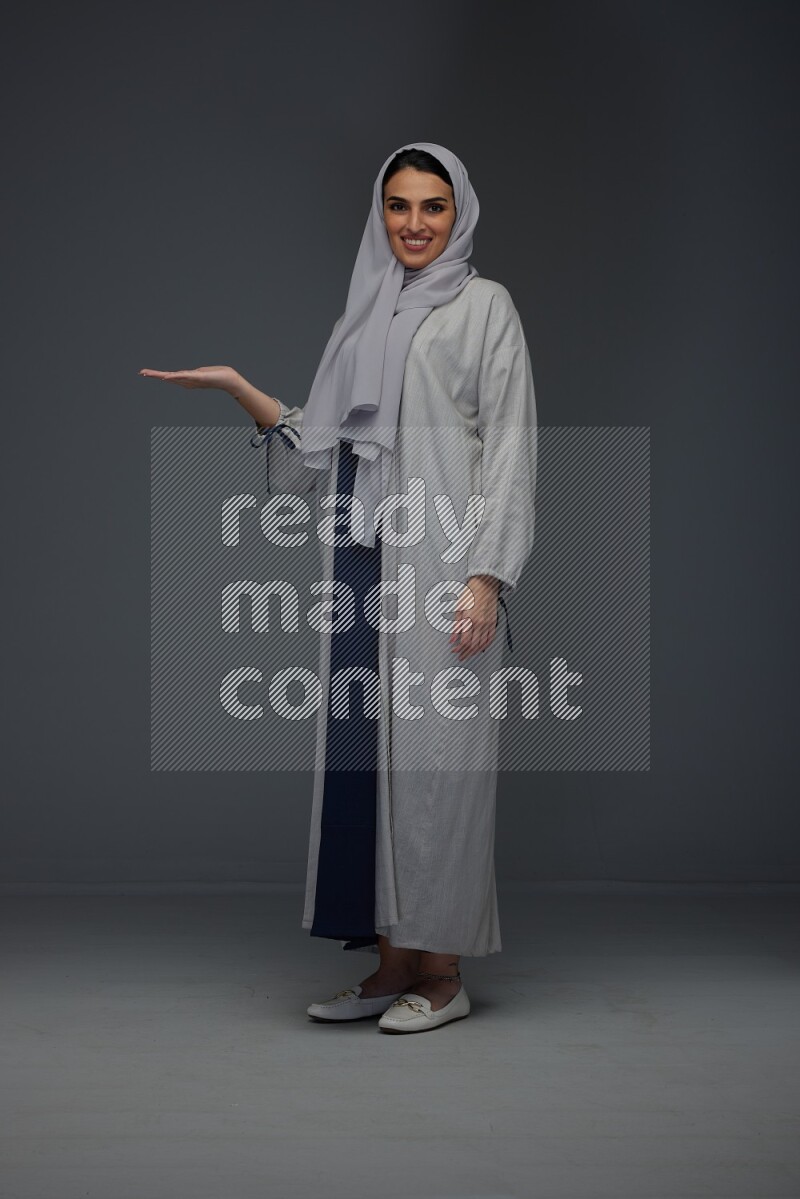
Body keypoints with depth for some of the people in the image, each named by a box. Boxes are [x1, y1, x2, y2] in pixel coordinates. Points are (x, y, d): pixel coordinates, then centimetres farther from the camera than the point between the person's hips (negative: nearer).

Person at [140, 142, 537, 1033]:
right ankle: (393, 961, 12)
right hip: (363, 560, 6)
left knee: (435, 752, -5)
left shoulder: (484, 306, 3)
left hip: (439, 564, -6)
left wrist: (486, 575, -14)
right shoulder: (366, 315, 20)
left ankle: (442, 971, 4)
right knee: (368, 753, 4)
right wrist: (238, 389, 10)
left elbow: (509, 448, -5)